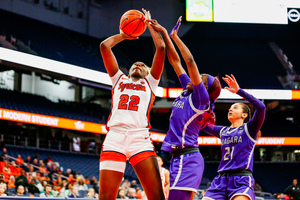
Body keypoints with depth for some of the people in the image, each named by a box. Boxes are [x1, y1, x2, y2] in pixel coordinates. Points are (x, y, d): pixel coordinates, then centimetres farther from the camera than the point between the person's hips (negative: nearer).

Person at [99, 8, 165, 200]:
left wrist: (149, 24, 30)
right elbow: (104, 46, 26)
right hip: (114, 138, 1)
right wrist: (123, 35, 38)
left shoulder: (150, 82, 26)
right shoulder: (119, 78, 31)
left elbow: (161, 48, 19)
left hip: (140, 138, -1)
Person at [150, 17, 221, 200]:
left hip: (186, 158, -9)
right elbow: (175, 60, 18)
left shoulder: (201, 97, -4)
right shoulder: (187, 92, 17)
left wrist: (175, 36, -3)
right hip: (181, 158, 9)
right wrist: (164, 33, 19)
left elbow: (190, 61, -10)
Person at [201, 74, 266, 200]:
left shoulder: (249, 129, 5)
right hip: (221, 179, 6)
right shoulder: (223, 131, 21)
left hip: (241, 180, -6)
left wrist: (239, 91, -13)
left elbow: (261, 108, -11)